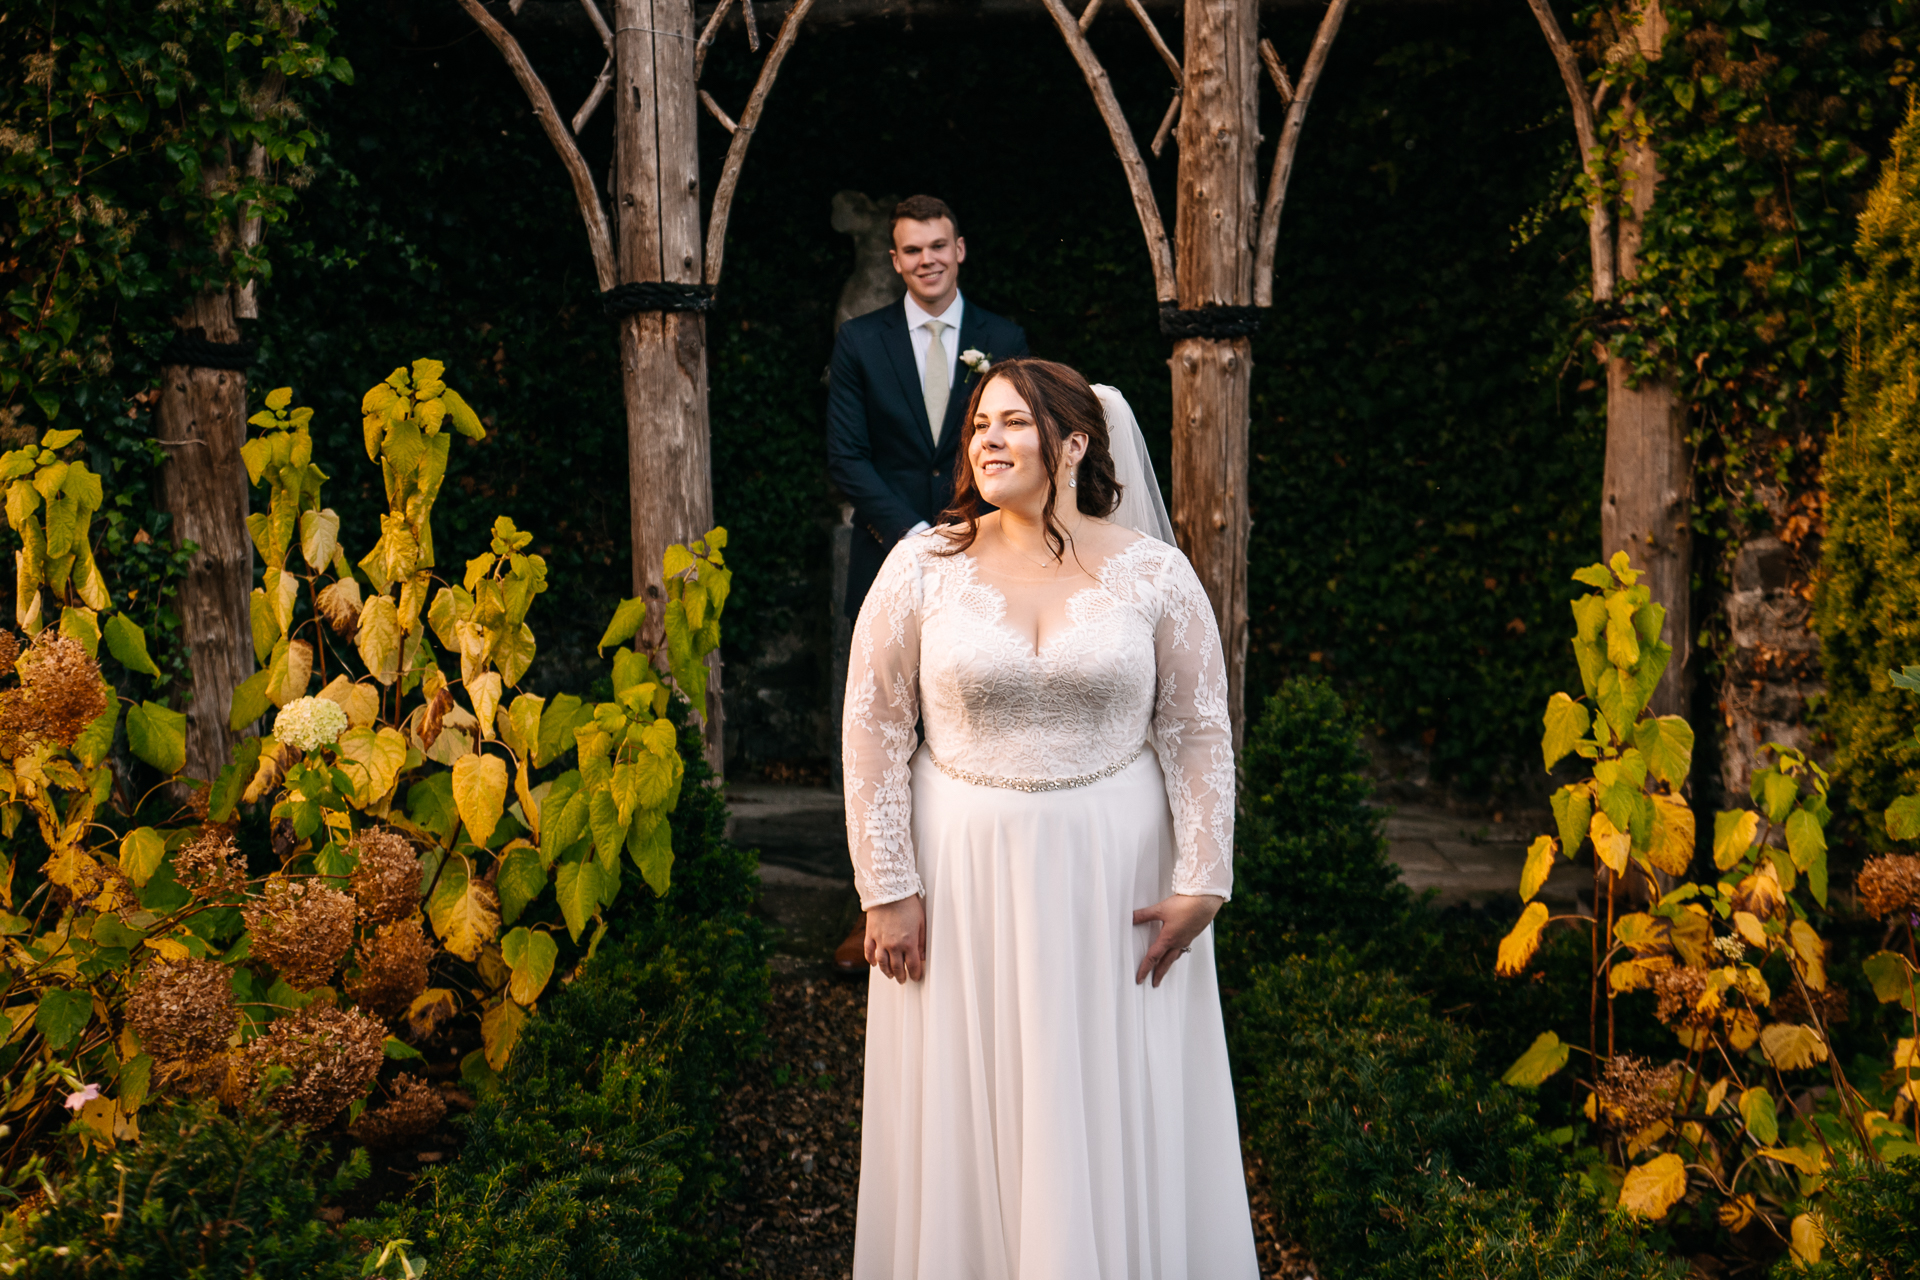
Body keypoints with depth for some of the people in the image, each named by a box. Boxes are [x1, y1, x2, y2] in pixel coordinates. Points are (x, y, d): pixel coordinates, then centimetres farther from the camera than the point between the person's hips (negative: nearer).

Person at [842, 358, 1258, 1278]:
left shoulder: (1155, 573, -3)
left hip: (1114, 881, 0)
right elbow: (873, 730, -2)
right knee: (969, 1117, 11)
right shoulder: (923, 567, -4)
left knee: (1118, 1118, 11)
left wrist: (1199, 884, -4)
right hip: (964, 875, 0)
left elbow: (1200, 733, 1)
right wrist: (886, 889, -5)